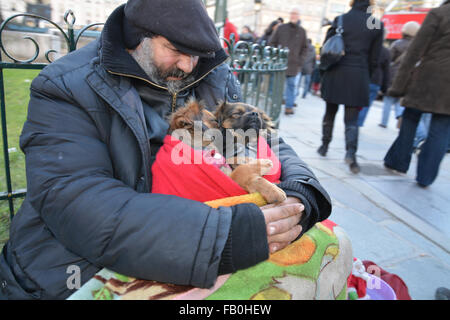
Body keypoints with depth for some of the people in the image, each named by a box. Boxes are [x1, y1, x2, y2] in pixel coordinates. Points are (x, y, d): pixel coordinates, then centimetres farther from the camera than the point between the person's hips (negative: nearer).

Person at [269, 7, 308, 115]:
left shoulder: (302, 31, 9)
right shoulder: (281, 28, 6)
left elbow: (305, 48, 14)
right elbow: (271, 43, 7)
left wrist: (300, 61, 2)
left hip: (294, 64, 1)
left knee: (291, 85, 0)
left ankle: (289, 106, 6)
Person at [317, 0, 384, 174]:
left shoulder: (340, 20, 0)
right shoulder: (376, 24, 3)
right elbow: (374, 58, 5)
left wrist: (323, 74, 11)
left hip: (335, 75, 0)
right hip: (358, 77, 0)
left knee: (330, 113, 15)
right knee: (352, 119, 4)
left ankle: (324, 146, 23)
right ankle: (351, 152, -13)